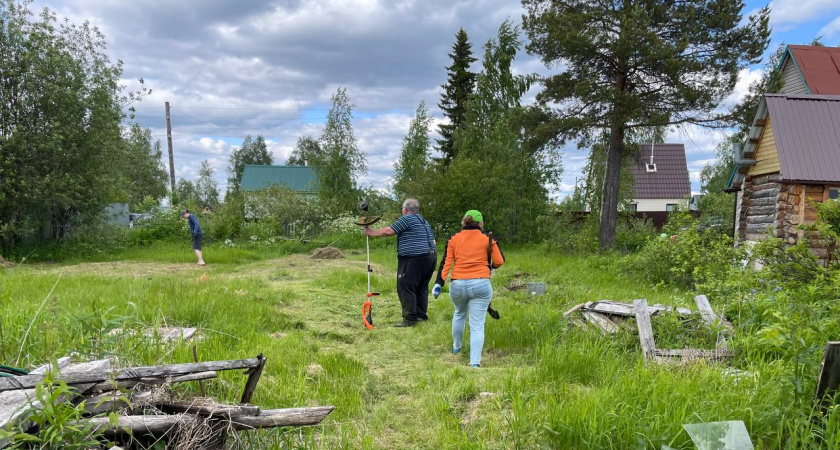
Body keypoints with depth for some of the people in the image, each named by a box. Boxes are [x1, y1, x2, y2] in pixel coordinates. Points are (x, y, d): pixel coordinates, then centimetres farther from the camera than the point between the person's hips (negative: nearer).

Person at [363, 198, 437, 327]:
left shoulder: (407, 219, -6)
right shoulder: (424, 222, 21)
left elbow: (389, 231, -10)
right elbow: (432, 240, 23)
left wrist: (371, 232, 1)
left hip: (414, 259, -9)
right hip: (431, 257, 9)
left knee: (405, 288, -5)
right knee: (422, 287, 17)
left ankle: (409, 319, -5)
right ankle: (422, 315, 22)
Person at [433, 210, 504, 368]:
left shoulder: (454, 239, 4)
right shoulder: (487, 239, 1)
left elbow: (445, 262, -2)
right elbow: (499, 261, 1)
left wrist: (439, 283, -3)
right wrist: (489, 266, 22)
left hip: (458, 285, 2)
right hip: (481, 285, -2)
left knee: (459, 314, 29)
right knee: (477, 325, 0)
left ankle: (456, 347, 45)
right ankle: (475, 361, -8)